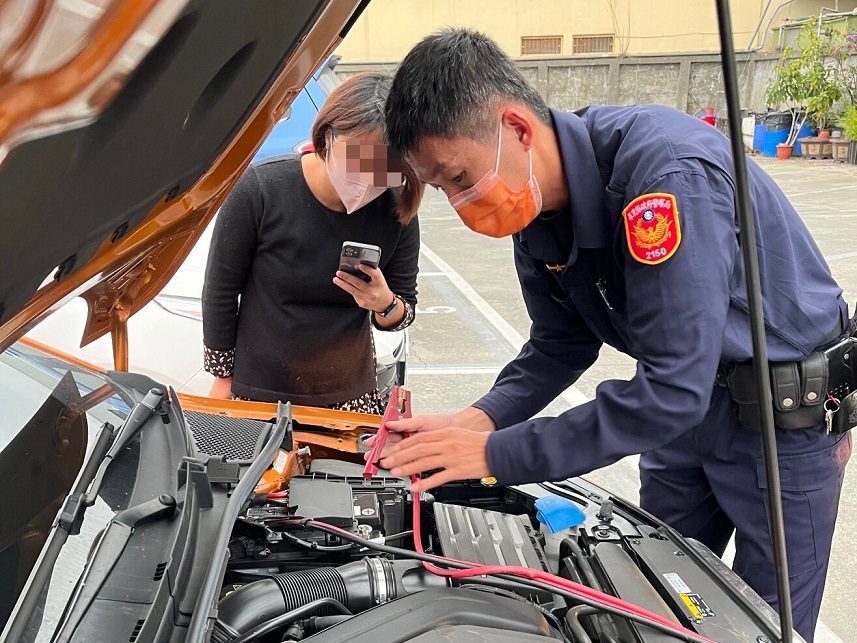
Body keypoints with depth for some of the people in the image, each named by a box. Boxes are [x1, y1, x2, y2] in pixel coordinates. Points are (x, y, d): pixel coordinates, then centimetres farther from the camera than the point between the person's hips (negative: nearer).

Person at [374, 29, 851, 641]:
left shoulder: (667, 170, -34)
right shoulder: (538, 213, -8)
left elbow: (672, 388, -36)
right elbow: (560, 347, 4)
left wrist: (498, 455, -31)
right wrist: (479, 419, -14)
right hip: (686, 406, 7)